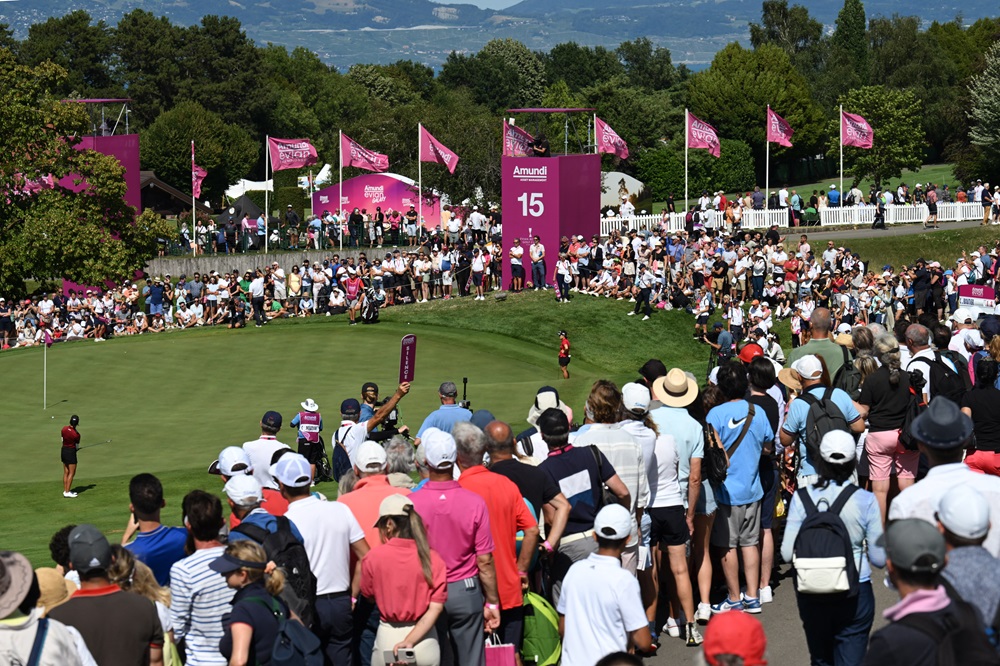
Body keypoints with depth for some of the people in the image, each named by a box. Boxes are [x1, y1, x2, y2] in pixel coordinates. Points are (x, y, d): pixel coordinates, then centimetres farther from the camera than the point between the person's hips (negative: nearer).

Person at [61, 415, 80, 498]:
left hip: (63, 450, 7)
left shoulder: (64, 428, -6)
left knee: (66, 472, 14)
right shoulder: (77, 434, -21)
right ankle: (67, 492, 0)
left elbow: (62, 439, 6)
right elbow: (77, 446, -5)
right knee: (72, 473, 2)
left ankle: (65, 491, 19)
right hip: (71, 452, -7)